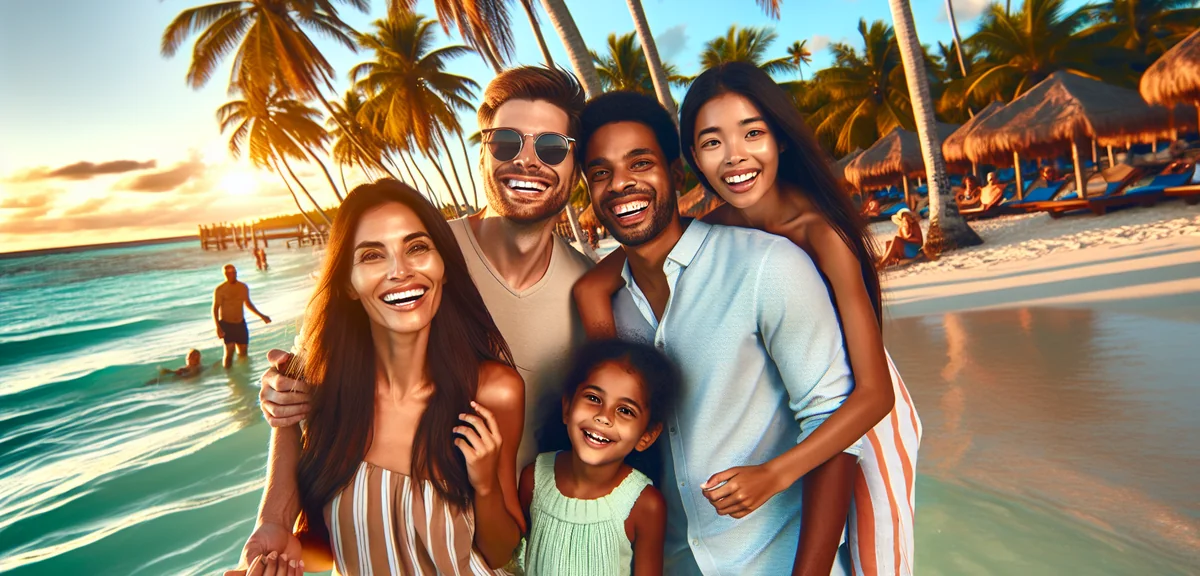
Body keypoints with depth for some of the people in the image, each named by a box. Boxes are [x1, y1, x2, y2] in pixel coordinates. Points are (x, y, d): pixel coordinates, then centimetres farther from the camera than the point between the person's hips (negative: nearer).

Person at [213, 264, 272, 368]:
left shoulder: (243, 287, 2)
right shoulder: (220, 290, -11)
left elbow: (248, 304, 16)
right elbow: (215, 309, -9)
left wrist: (261, 316, 14)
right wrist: (218, 327, -19)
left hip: (241, 324, 4)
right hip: (226, 324, -4)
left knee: (243, 353, 10)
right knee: (229, 350, -16)